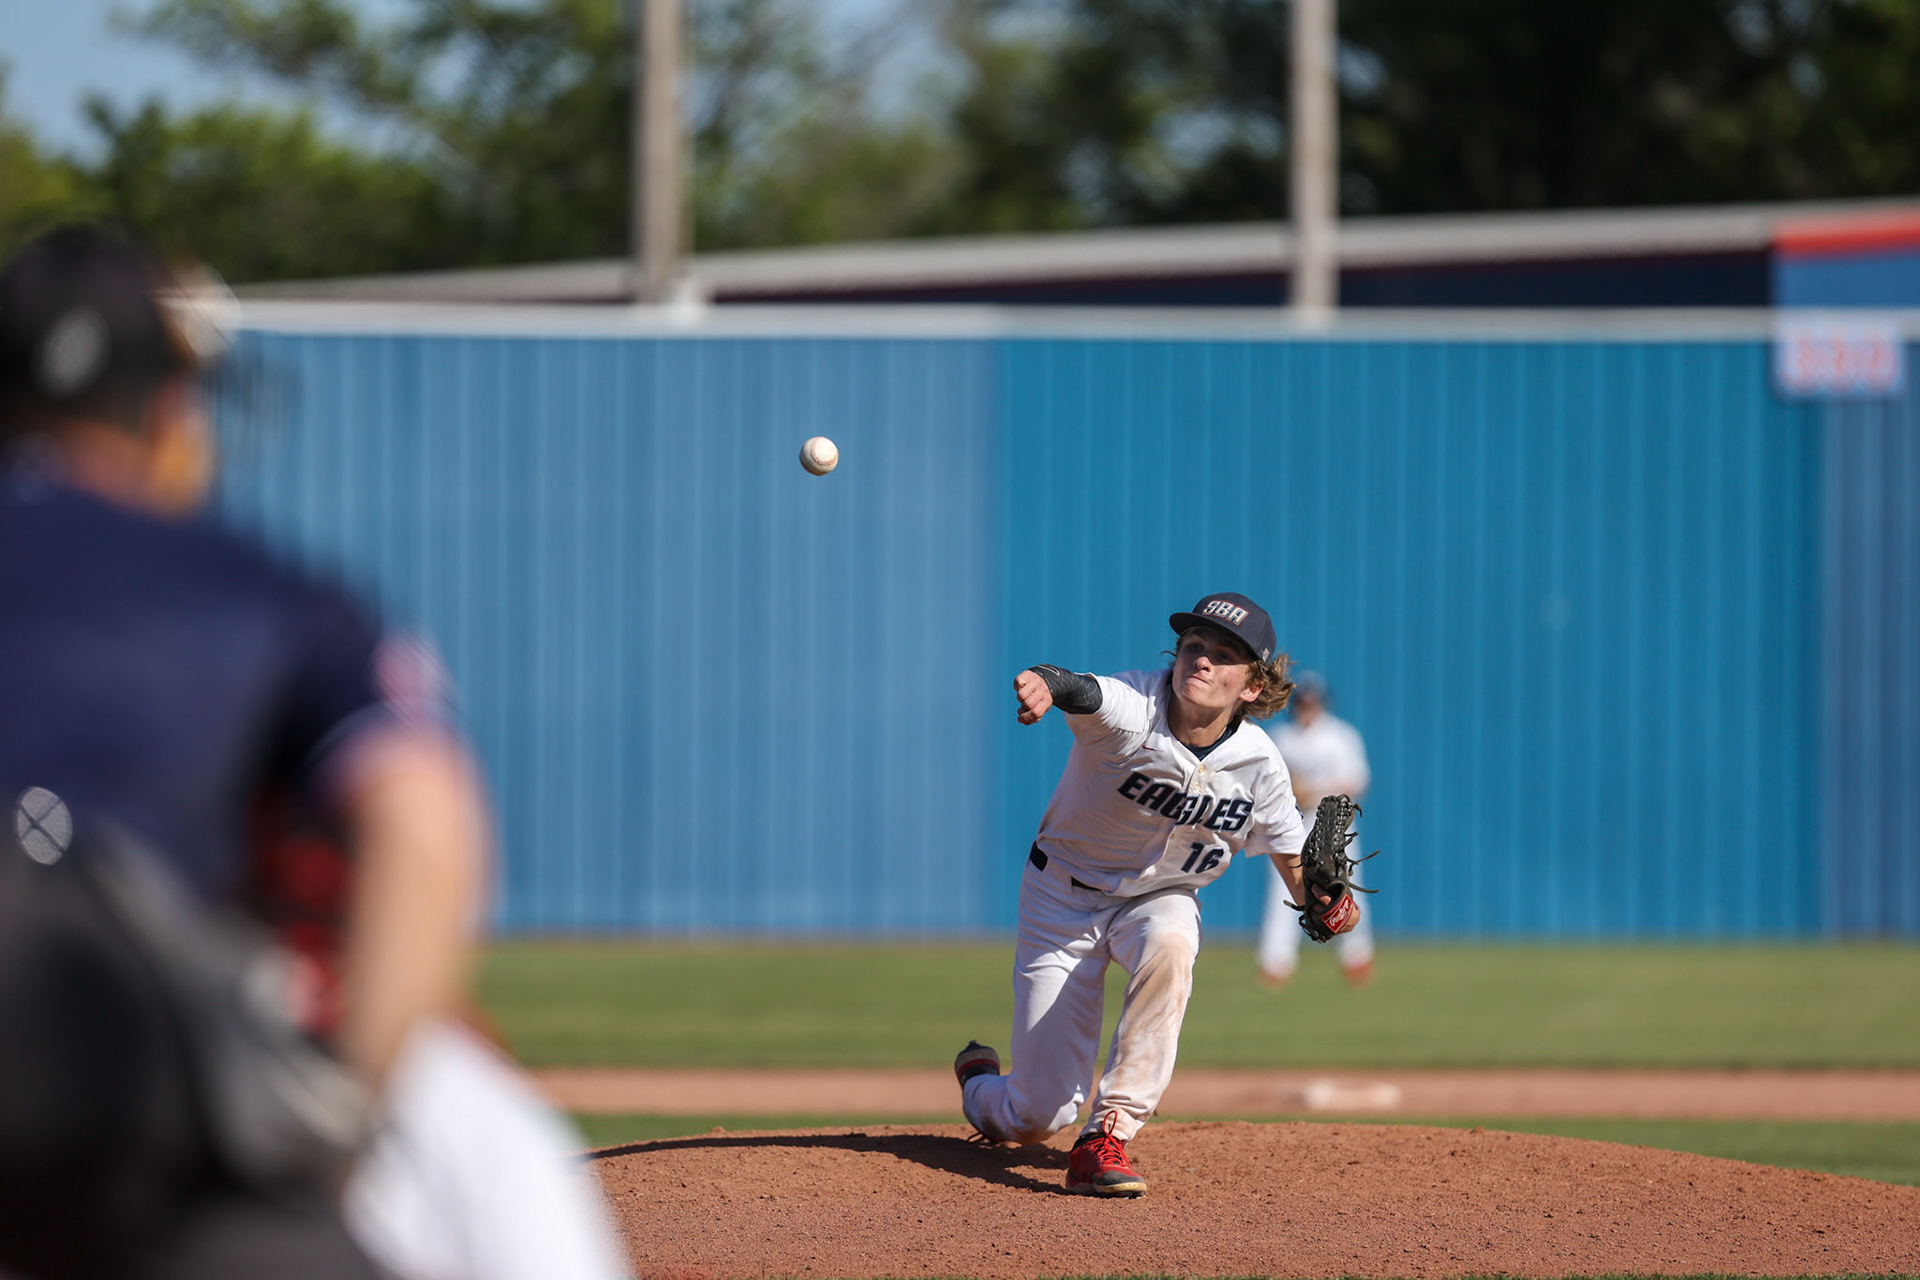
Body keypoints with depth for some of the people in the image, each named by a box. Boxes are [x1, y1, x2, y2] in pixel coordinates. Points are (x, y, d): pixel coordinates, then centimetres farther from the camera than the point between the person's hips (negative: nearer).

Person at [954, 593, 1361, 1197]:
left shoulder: (1258, 763, -14)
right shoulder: (1132, 709, -27)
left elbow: (1292, 858, 1)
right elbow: (1081, 692, -50)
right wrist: (1042, 683, -74)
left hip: (1160, 897, 2)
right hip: (1064, 893, -2)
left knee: (1169, 948, -38)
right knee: (1038, 1117, -3)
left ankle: (1107, 1135, -30)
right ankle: (979, 1085, 37)